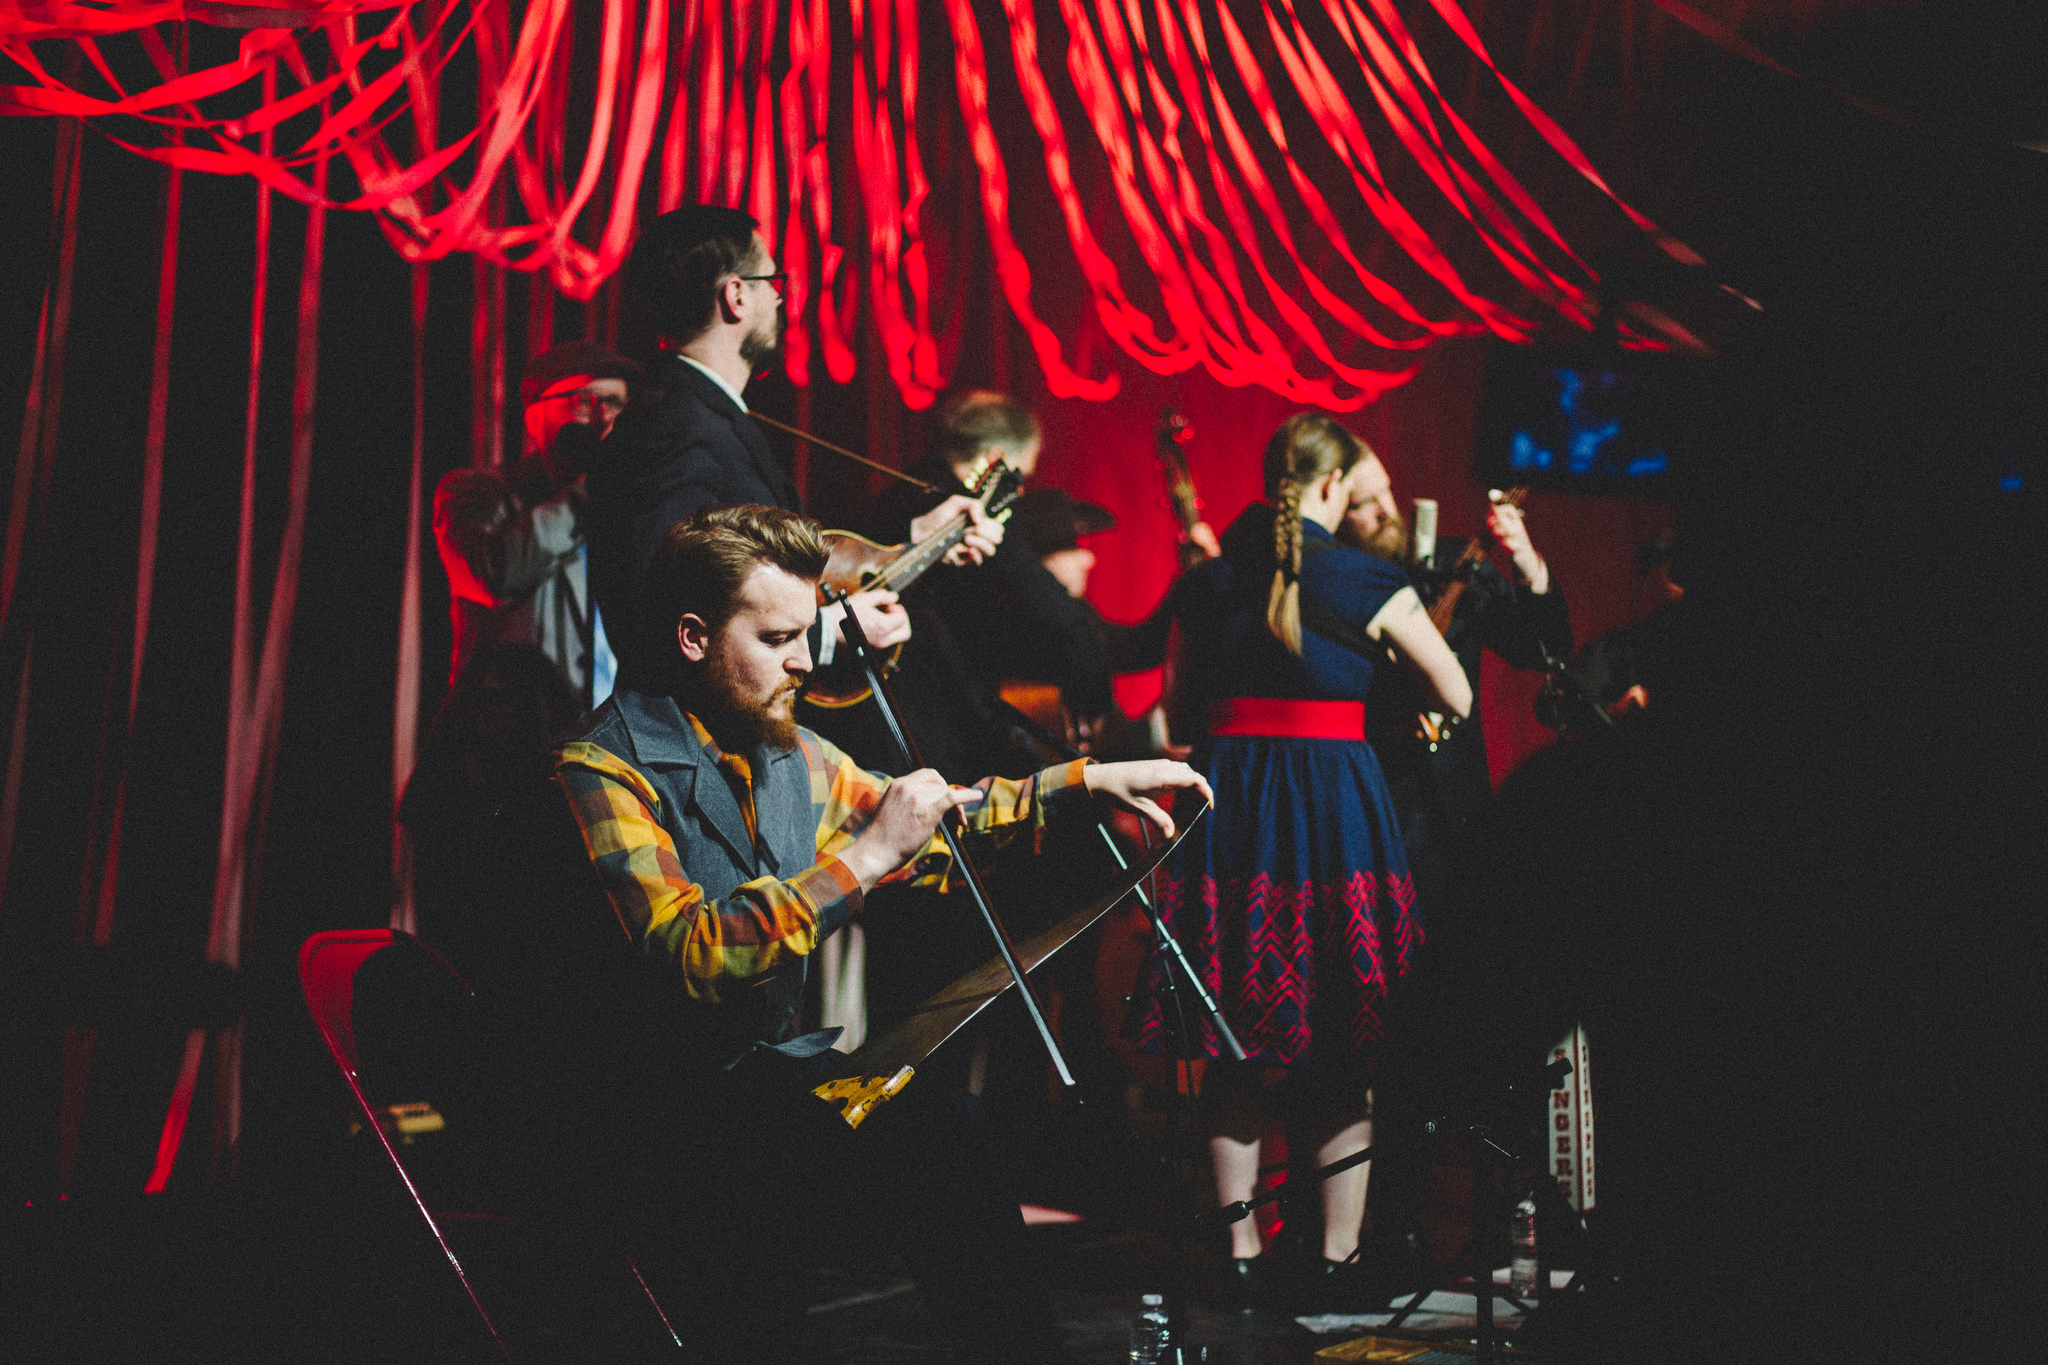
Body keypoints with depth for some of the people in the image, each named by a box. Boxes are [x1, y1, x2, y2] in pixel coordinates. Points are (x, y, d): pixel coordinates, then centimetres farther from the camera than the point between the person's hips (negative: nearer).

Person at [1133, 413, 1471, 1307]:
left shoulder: (1210, 580, 6)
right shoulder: (1365, 582, -4)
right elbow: (1457, 698, 2)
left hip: (1229, 811, 4)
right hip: (1336, 806, -3)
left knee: (1236, 1046, 10)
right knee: (1343, 1049, 6)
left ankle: (1242, 1253, 14)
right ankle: (1338, 1258, 10)